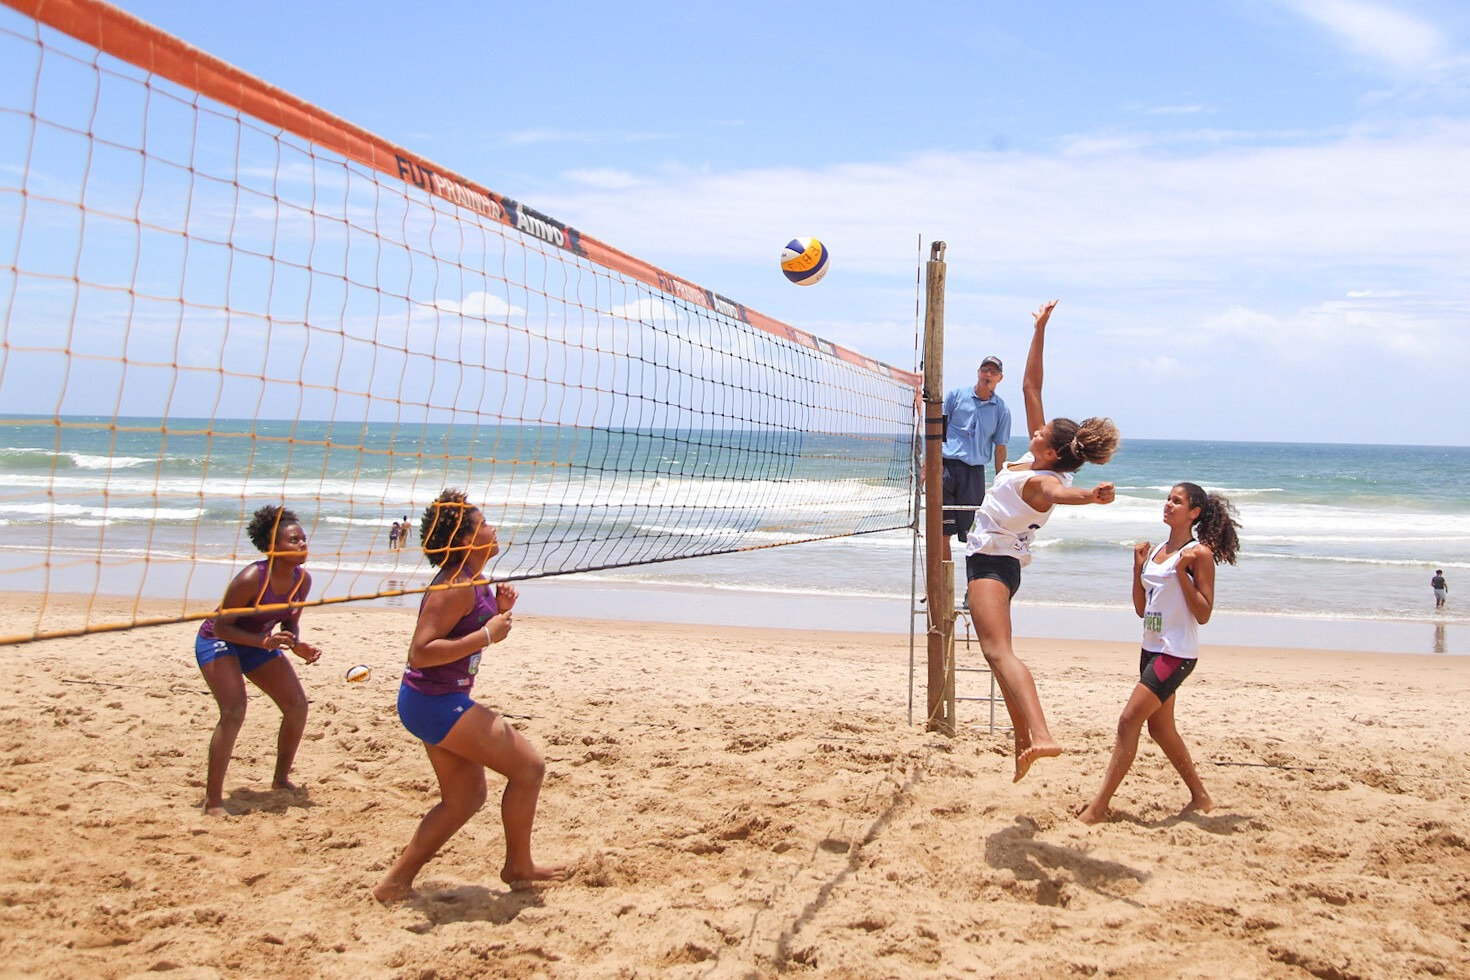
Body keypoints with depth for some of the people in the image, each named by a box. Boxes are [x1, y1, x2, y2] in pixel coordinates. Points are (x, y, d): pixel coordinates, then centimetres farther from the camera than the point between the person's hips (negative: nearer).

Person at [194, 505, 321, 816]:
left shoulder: (303, 579, -11)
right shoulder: (252, 578, -31)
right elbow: (220, 626, -26)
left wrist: (298, 645, -15)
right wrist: (264, 642, -37)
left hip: (259, 643, 7)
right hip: (217, 641, -7)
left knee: (297, 705, 3)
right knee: (234, 712, -24)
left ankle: (281, 779, 22)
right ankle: (213, 800, -16)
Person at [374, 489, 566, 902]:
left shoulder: (471, 582, 9)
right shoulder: (456, 586, -20)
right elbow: (420, 653, -27)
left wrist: (498, 609, 6)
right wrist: (486, 635, -25)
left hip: (438, 701, 11)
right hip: (436, 702, -11)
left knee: (466, 797, 17)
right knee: (528, 767, -3)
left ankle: (396, 882, 20)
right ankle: (518, 866, 13)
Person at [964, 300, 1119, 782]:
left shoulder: (1041, 480, -21)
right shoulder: (1038, 459, 1)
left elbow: (1059, 492, -47)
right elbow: (1030, 387, 7)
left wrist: (1091, 496, -69)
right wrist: (1039, 331, 6)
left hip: (993, 563, -10)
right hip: (994, 560, 10)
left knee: (998, 652, -26)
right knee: (1000, 654, 17)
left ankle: (1042, 737, -43)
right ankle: (1024, 744, 22)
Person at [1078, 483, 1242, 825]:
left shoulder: (1199, 553, -9)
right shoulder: (1156, 552, 12)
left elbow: (1203, 614, -13)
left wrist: (1182, 571, -20)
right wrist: (1138, 566, 3)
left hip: (1177, 653, -9)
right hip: (1152, 649, 9)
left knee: (1129, 720, -12)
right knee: (1160, 728, 16)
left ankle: (1099, 807, -9)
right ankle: (1200, 797, 32)